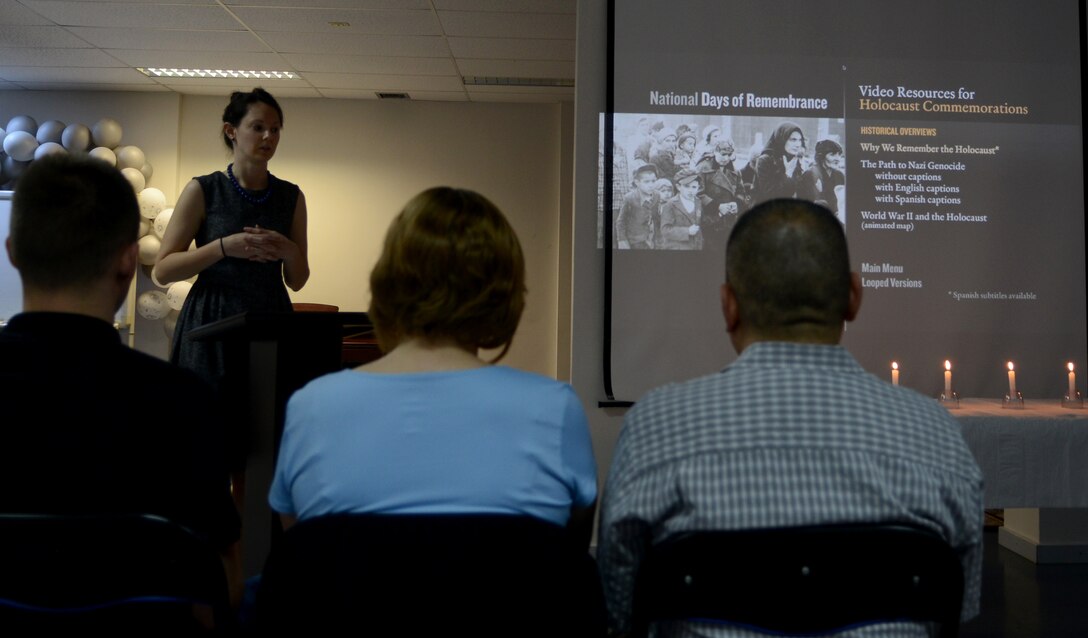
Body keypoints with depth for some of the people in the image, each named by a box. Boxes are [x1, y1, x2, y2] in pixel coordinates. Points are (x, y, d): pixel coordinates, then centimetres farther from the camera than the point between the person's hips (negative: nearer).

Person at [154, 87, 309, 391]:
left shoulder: (291, 196, 7)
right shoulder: (202, 190, -2)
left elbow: (297, 280, 11)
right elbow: (163, 269, -4)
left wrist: (289, 252, -11)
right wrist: (223, 247, -17)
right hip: (211, 325, -2)